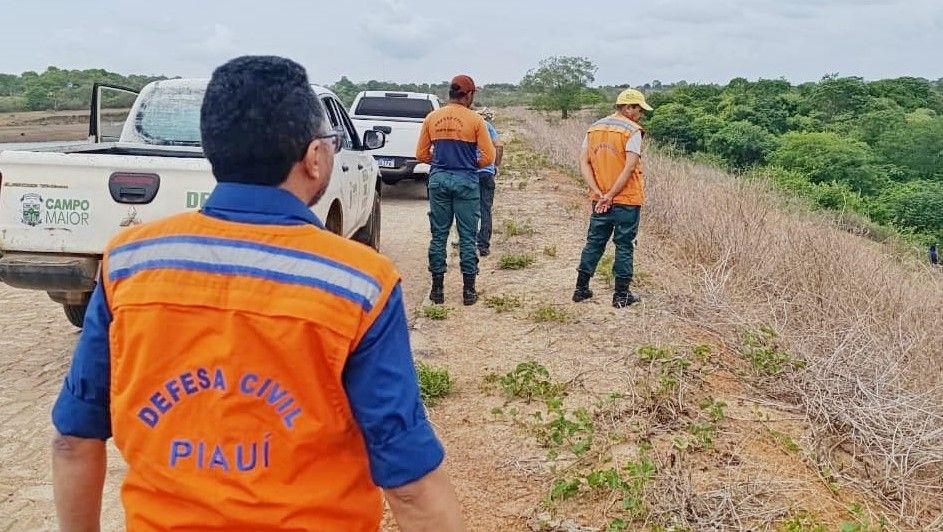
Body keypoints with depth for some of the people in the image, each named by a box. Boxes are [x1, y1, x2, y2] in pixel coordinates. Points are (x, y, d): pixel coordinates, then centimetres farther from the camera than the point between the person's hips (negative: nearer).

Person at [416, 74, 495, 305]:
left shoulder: (432, 118, 4)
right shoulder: (475, 119, -5)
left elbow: (421, 154, 7)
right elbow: (488, 157, -6)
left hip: (438, 180, 3)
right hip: (466, 181, -3)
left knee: (438, 235, 9)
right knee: (467, 237, 5)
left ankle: (437, 288, 13)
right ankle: (468, 290, 9)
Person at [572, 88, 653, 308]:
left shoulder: (594, 128, 9)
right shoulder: (632, 131, -11)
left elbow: (584, 162, 3)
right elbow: (630, 168, -19)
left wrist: (598, 192, -4)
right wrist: (611, 195, -14)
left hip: (600, 200, 6)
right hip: (627, 199, -6)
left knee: (594, 242, 14)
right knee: (624, 246, 4)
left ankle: (581, 289, 19)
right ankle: (621, 295, 10)